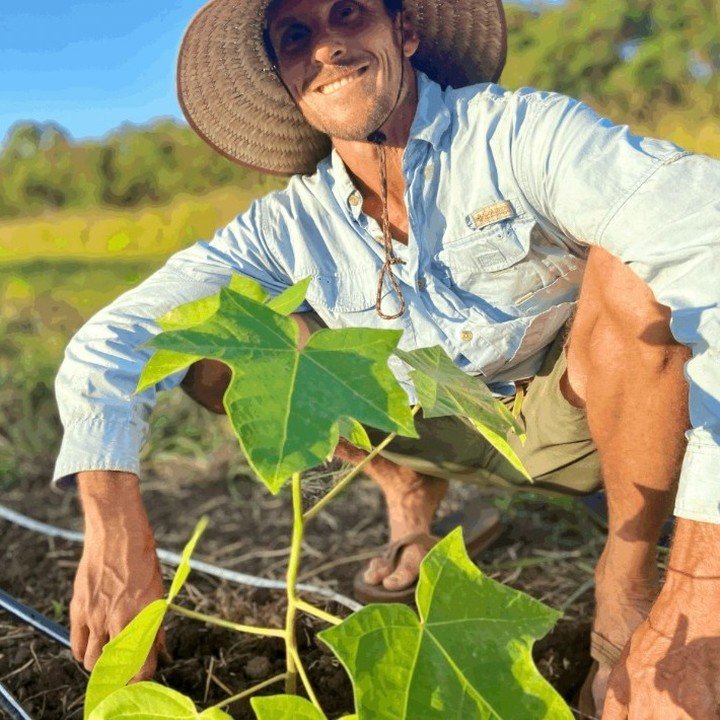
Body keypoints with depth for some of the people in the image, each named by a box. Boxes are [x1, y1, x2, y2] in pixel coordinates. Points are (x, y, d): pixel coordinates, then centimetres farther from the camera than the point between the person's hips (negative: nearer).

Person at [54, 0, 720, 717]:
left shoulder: (521, 130, -23)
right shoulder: (289, 226, -11)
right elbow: (112, 341, -15)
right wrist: (115, 526, -36)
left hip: (582, 414, -2)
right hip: (450, 432, 3)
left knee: (631, 263, -33)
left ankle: (629, 579, -15)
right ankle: (410, 494, 9)